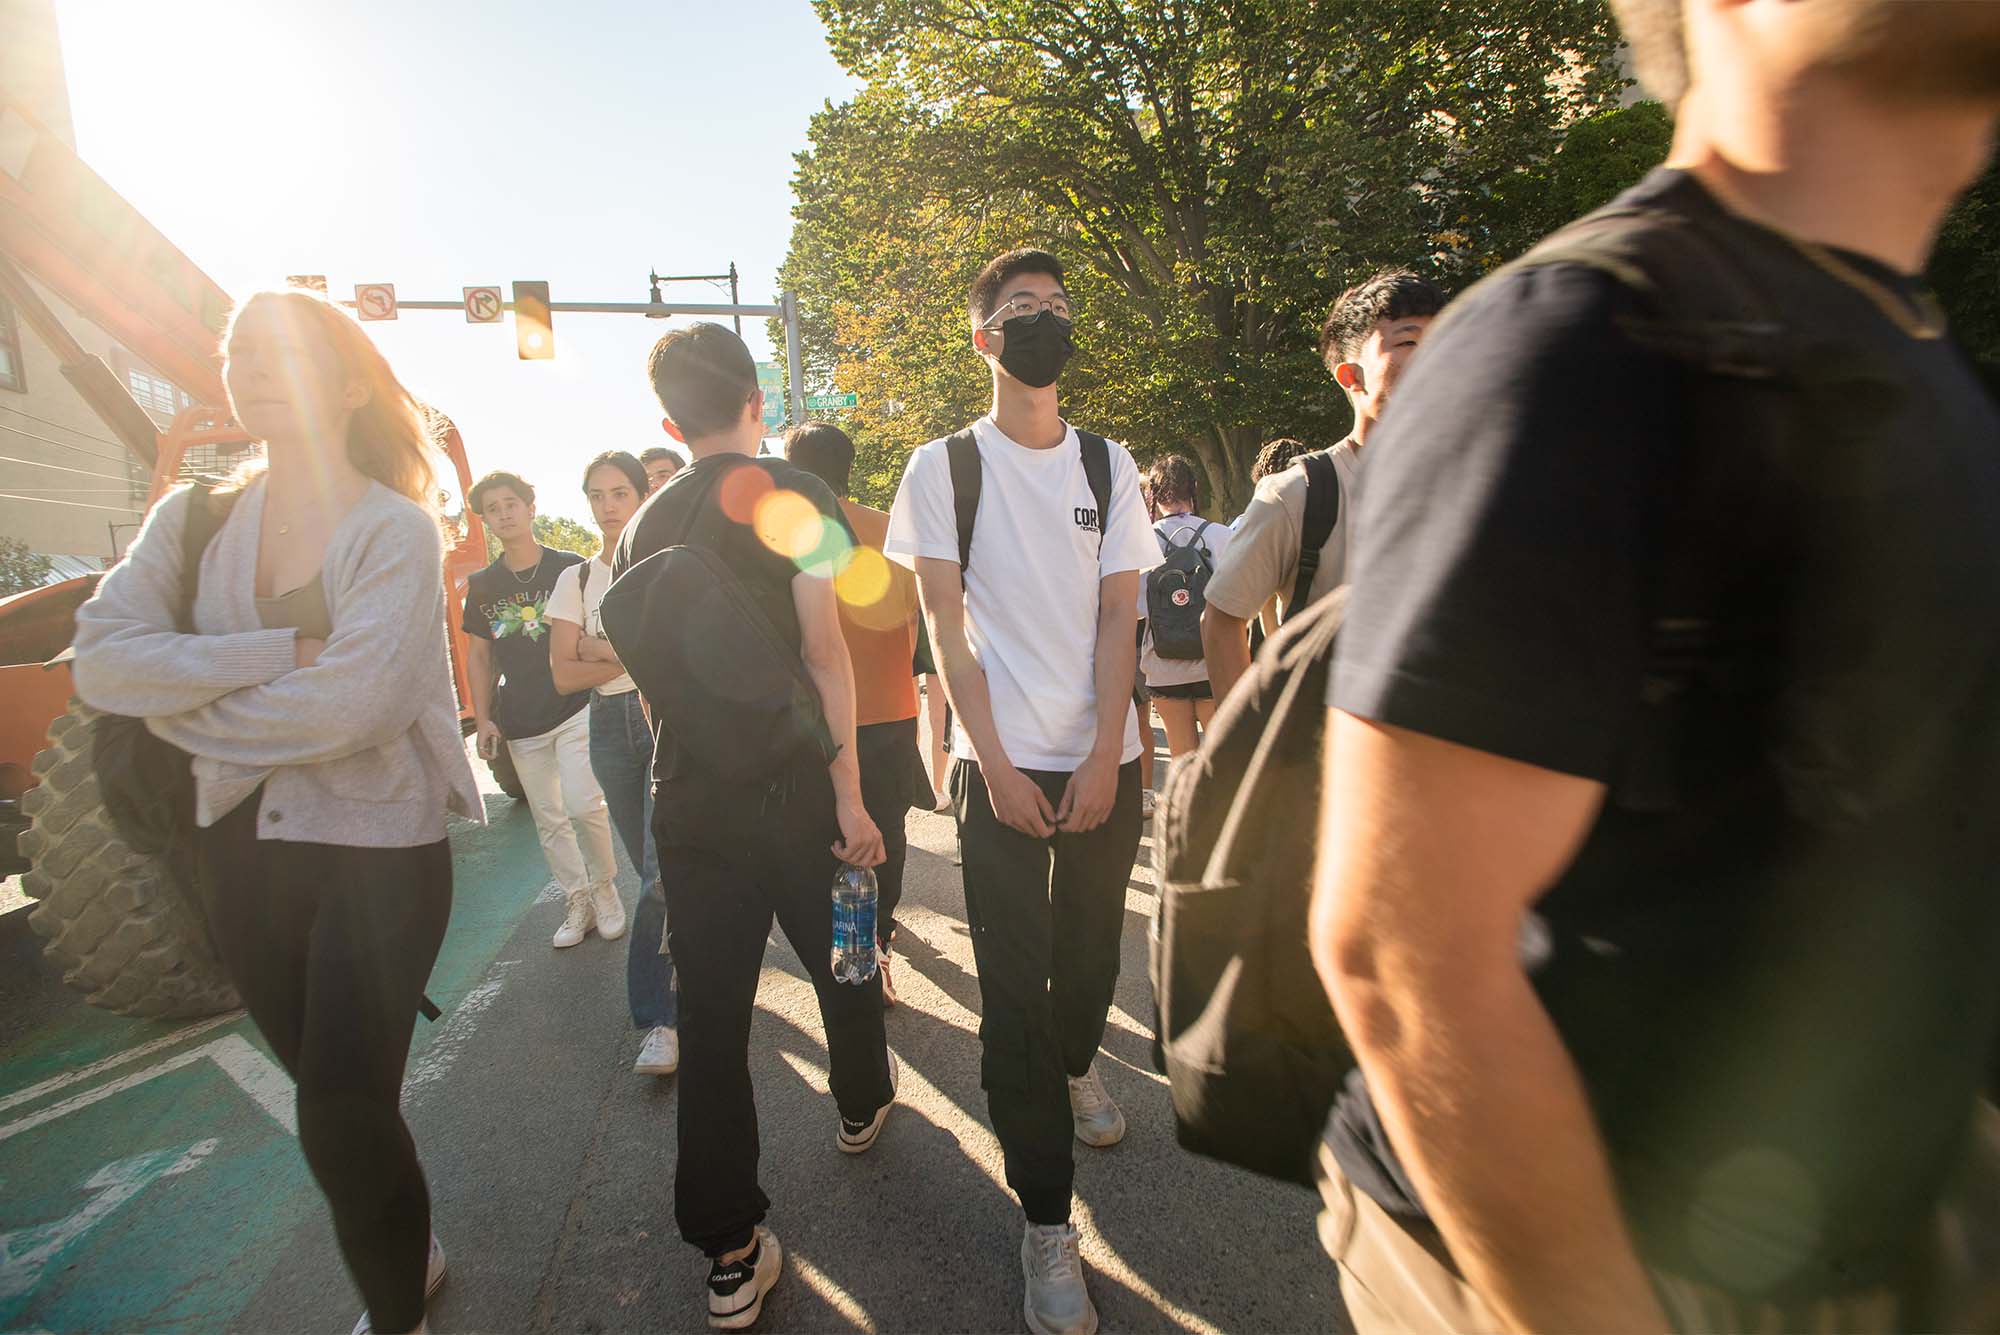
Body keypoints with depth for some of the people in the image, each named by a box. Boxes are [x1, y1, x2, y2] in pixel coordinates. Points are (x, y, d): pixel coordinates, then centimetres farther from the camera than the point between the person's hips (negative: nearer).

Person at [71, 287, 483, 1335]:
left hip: (376, 849, -5)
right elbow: (102, 660, -11)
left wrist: (188, 707, -11)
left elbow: (360, 703, -24)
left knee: (342, 1116, -3)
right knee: (332, 1098, 20)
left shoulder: (397, 529, -10)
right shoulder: (191, 520, 5)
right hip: (238, 848, 6)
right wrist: (284, 648, -21)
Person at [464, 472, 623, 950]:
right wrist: (483, 718, 4)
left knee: (583, 805, -16)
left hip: (575, 709, -4)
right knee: (549, 821, 9)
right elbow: (477, 656, 11)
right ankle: (577, 903, 22)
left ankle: (604, 885, 8)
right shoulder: (482, 585, 7)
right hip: (519, 723, 4)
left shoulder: (570, 568, -3)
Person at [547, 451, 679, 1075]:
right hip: (611, 728, 4)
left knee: (663, 871, -12)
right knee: (657, 870, 10)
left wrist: (607, 651, -9)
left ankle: (657, 1017, 0)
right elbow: (563, 674, 3)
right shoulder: (575, 579, 11)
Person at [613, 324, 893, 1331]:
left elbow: (639, 663, 15)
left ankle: (731, 1253, 18)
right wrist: (849, 792, -15)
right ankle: (861, 1106, 45)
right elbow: (823, 651, -17)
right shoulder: (789, 494, -7)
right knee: (840, 959, 20)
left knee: (710, 1010, 8)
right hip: (793, 785, -3)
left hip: (688, 796, 4)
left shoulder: (642, 526, 9)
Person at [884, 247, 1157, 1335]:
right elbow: (947, 627, -4)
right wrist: (996, 763, -10)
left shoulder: (1108, 465, 9)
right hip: (999, 761, -3)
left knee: (1092, 943, 15)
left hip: (1104, 756, 3)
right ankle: (1046, 1222, 13)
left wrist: (1105, 754, -8)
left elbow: (1118, 615, 2)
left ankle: (1073, 1067, 47)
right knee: (1014, 980, -2)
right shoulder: (944, 466, 1)